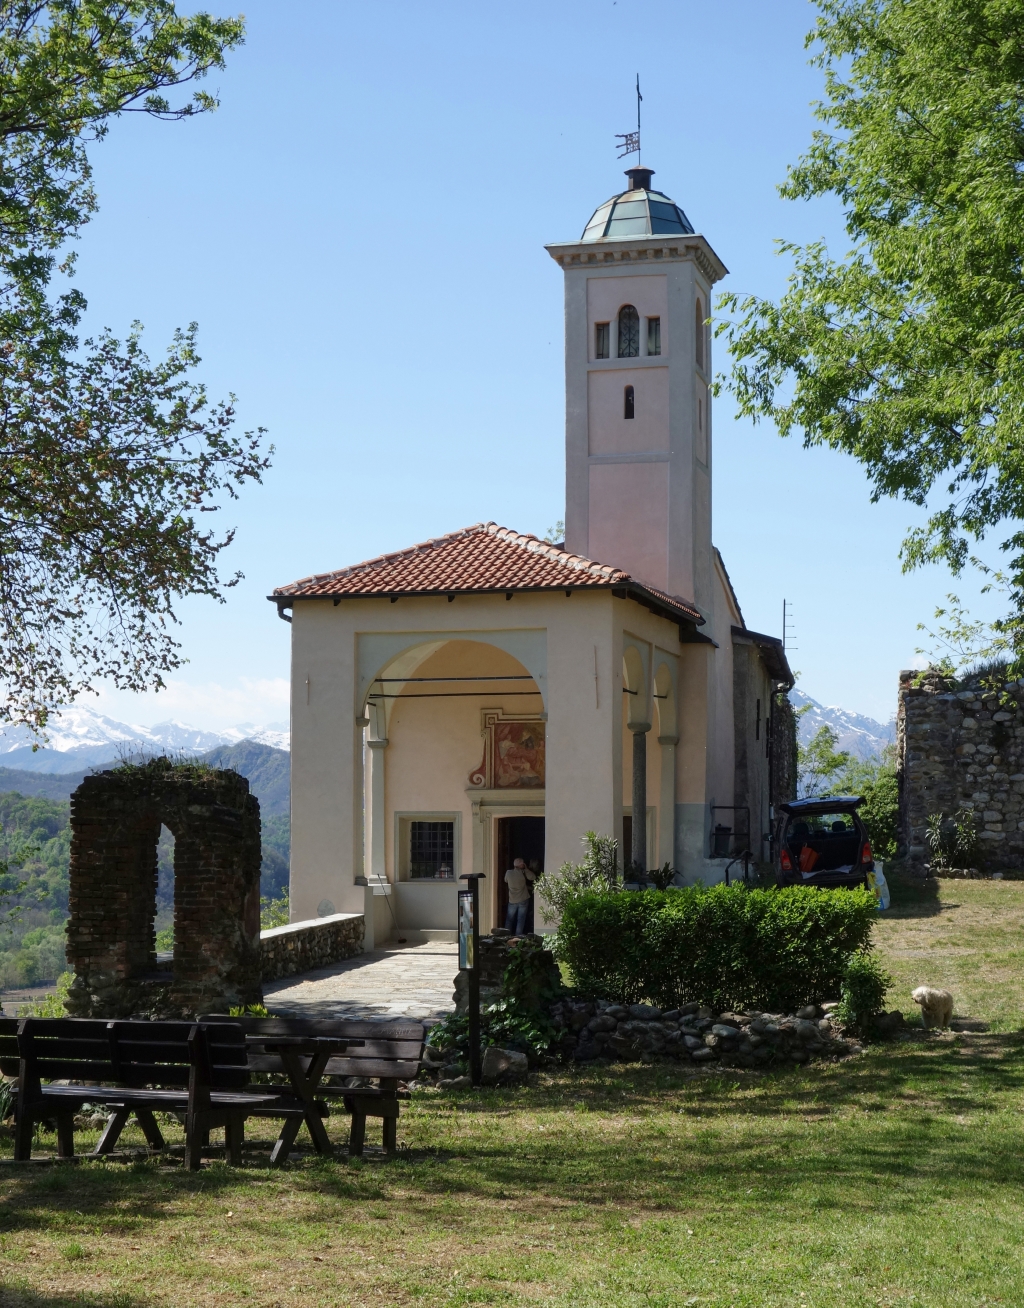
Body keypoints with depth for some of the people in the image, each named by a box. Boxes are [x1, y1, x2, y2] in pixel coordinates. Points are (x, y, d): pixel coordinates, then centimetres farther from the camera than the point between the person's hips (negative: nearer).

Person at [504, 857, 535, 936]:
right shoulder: (522, 873, -13)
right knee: (520, 920, 4)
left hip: (512, 901, 3)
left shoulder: (508, 873, -4)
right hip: (523, 900, -2)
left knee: (509, 920, 13)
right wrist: (526, 869, 3)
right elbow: (532, 877, -3)